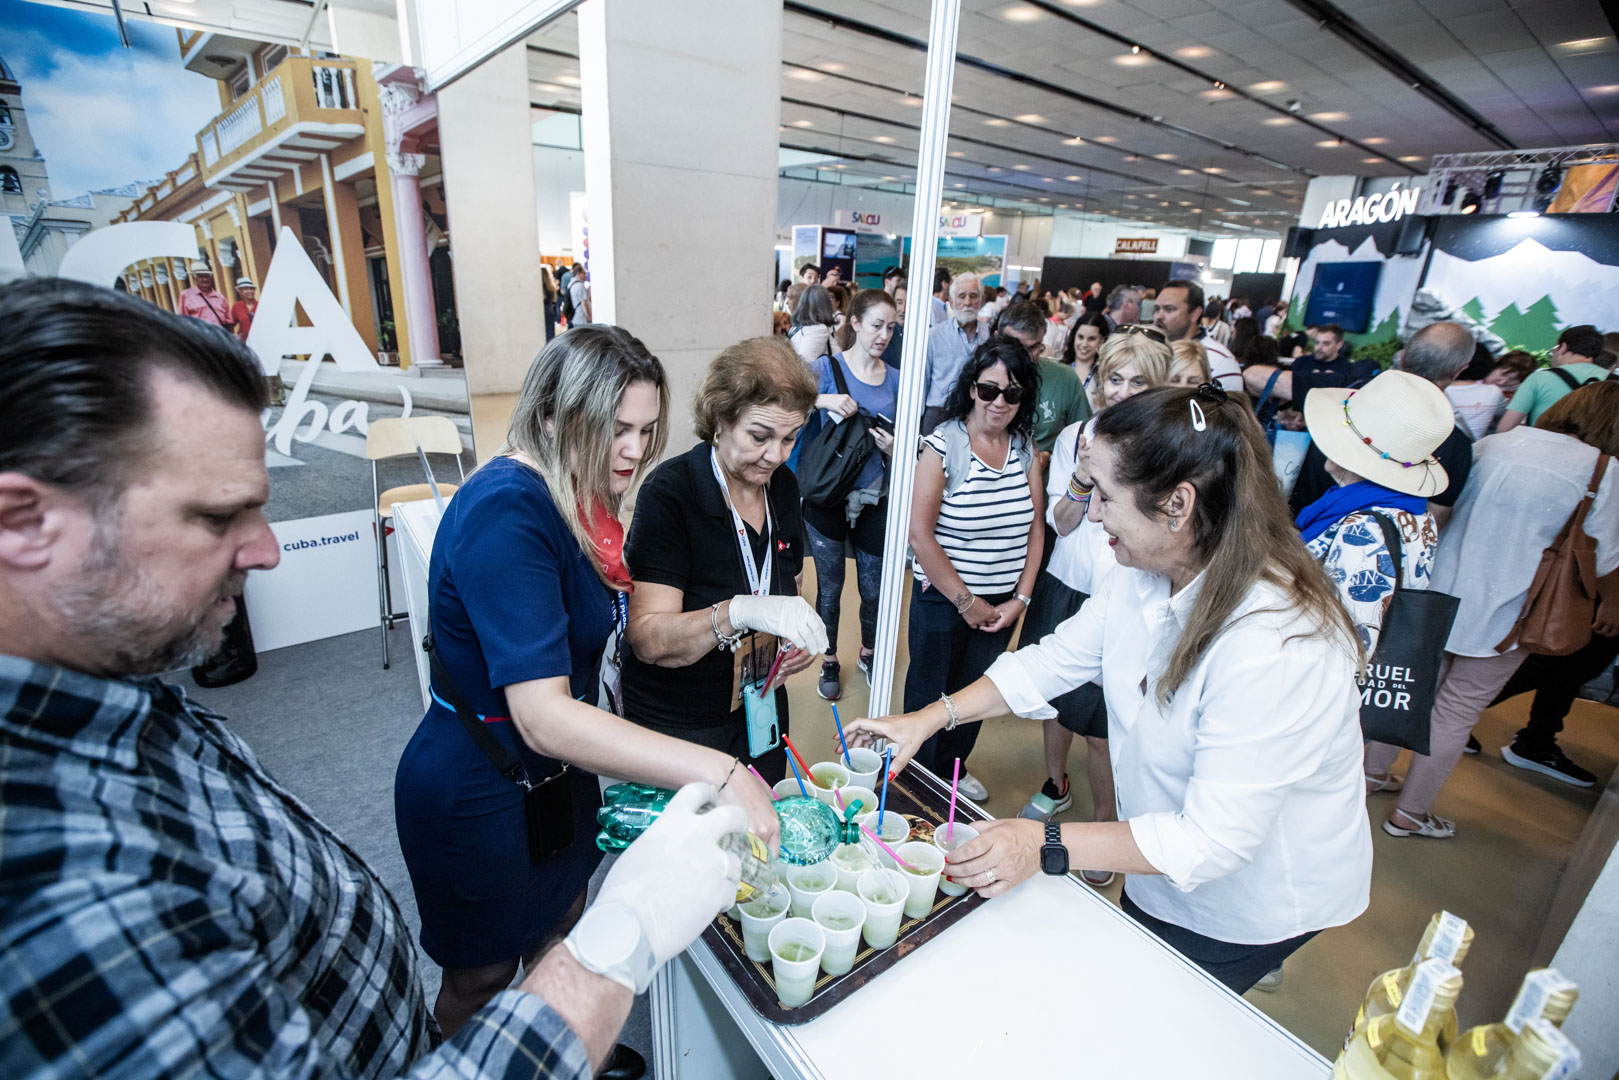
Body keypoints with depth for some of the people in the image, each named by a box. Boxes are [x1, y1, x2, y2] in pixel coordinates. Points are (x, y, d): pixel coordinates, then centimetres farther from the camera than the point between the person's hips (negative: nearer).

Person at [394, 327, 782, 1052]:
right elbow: (543, 719, -39)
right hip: (477, 798, -8)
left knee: (560, 938, 29)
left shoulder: (580, 499, -2)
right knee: (483, 978, 19)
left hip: (556, 774, 8)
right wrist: (719, 773, -42)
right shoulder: (506, 514, -31)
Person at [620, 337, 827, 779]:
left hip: (762, 714, 6)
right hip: (673, 725, -5)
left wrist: (799, 635, -8)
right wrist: (740, 612, -41)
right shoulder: (670, 492, -21)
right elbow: (647, 639, -26)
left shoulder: (783, 485, -2)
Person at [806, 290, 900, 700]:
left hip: (874, 500, 3)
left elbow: (903, 446, 10)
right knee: (830, 587, 12)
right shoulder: (827, 367, -5)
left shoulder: (895, 380, 6)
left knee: (874, 589, 13)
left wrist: (893, 448, -12)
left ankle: (868, 652, 40)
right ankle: (829, 661, 33)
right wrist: (824, 399, -34)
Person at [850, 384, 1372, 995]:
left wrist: (1048, 846, -35)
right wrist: (931, 717, -11)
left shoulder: (1276, 648, -37)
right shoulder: (1146, 575, -14)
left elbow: (1213, 840, -34)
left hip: (1251, 906, -6)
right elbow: (1055, 659, -5)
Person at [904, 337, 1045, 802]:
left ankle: (954, 767, 45)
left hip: (1002, 604, 5)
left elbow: (1036, 526, 5)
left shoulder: (1025, 448, 2)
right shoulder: (943, 444, -13)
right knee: (930, 694, 12)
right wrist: (966, 601, -13)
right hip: (942, 600, -4)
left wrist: (1021, 598, -3)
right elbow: (919, 534, -17)